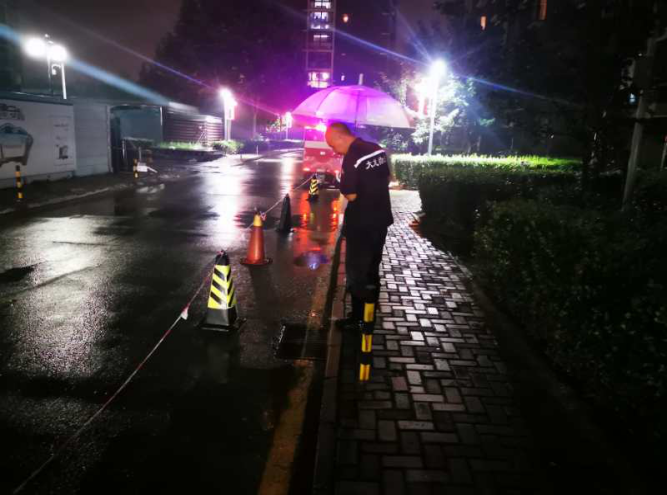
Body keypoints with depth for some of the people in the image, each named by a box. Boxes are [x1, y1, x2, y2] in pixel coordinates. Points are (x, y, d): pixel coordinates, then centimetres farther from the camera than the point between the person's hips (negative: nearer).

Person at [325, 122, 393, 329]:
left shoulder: (352, 158, -21)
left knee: (356, 272, 5)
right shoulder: (378, 149, 5)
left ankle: (358, 318, 15)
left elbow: (351, 195, -19)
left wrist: (344, 185, -2)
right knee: (372, 269, 18)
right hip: (381, 219, 9)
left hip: (361, 224, -8)